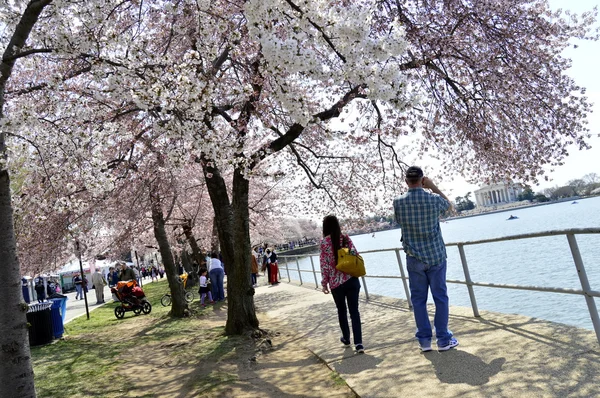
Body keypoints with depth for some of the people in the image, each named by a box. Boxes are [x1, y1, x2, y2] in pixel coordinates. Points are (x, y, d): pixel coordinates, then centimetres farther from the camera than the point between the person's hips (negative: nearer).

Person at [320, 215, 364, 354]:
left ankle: (346, 338, 32)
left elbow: (324, 264, -7)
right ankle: (358, 343, -5)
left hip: (336, 282, -2)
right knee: (354, 310, 3)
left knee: (341, 311, 17)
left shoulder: (324, 241, -7)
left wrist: (324, 283, 2)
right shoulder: (346, 237, 3)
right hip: (352, 279, 2)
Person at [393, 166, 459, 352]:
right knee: (440, 297, 8)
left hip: (414, 259, 1)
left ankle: (424, 340, 13)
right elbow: (449, 205, 16)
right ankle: (444, 340, 13)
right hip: (436, 256, -1)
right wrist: (434, 187, 12)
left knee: (418, 300, 9)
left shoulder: (398, 202, -6)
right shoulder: (434, 199, -7)